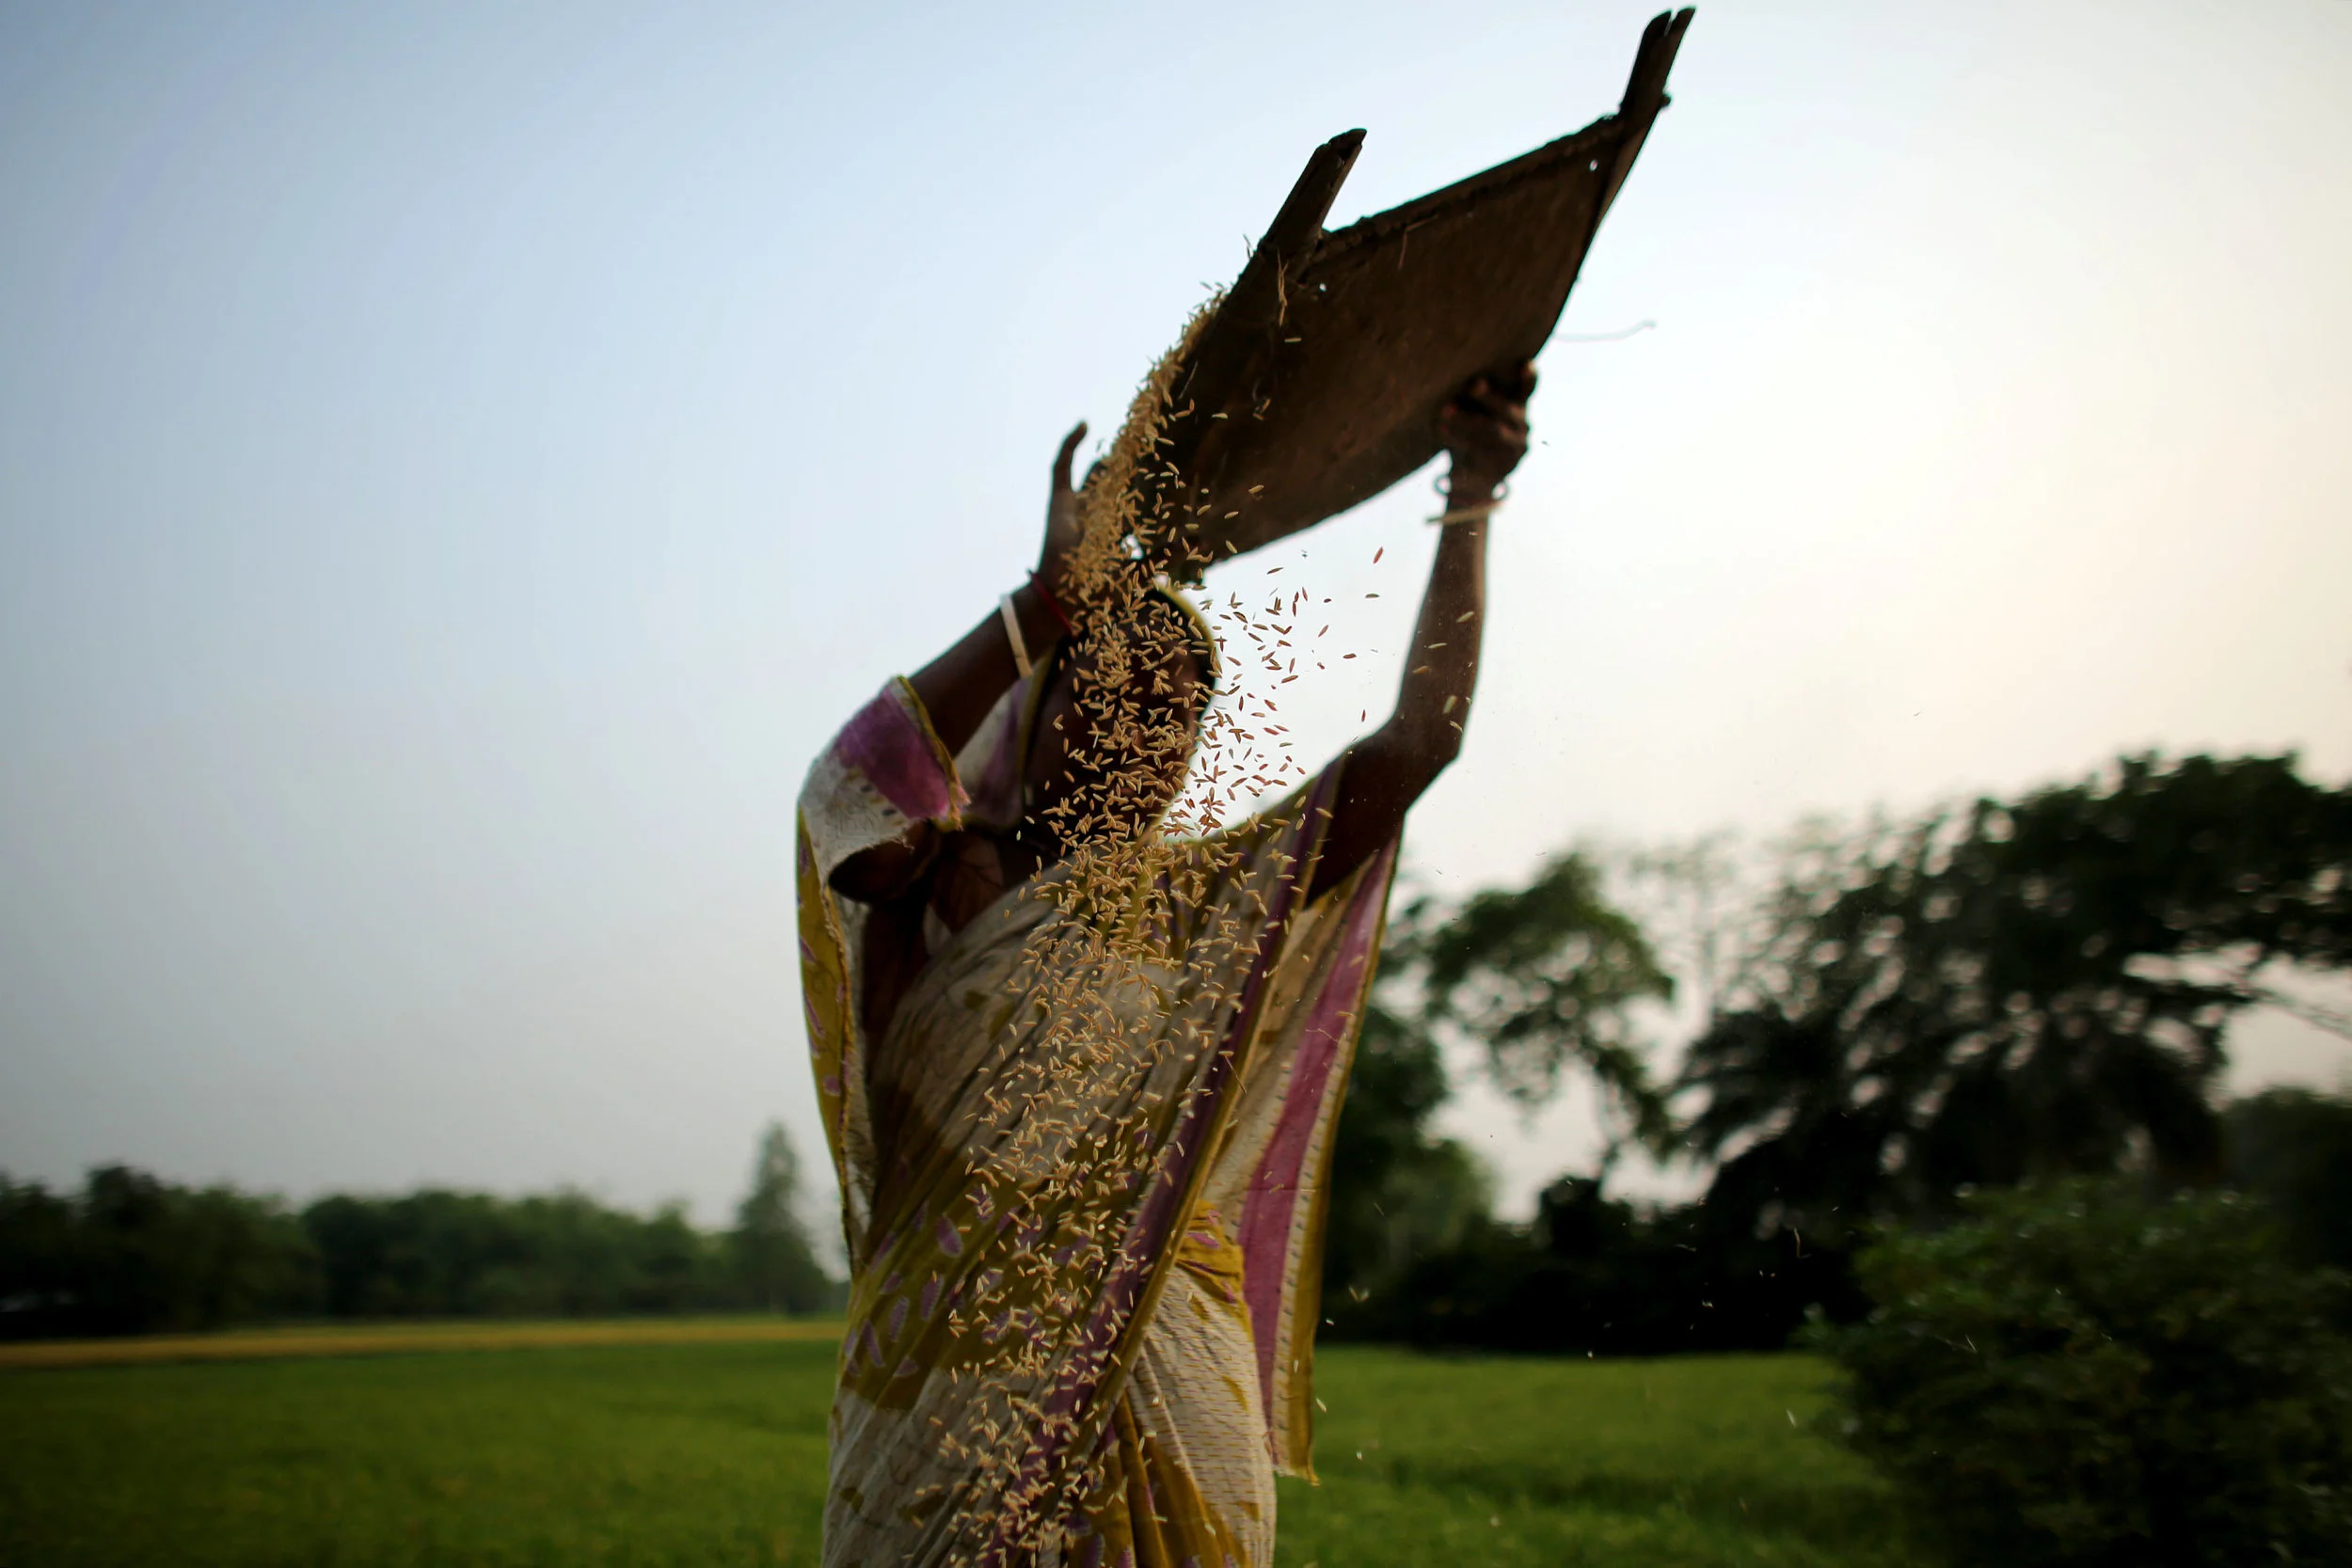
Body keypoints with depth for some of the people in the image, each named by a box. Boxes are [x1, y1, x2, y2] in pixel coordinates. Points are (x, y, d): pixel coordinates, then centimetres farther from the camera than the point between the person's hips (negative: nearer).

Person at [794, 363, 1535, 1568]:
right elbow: (849, 789, -19)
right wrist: (1047, 597, -18)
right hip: (952, 1365, -2)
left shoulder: (1219, 897, 12)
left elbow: (1418, 742, 4)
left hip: (1165, 1370, 3)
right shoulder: (952, 878, 4)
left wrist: (1471, 501, -2)